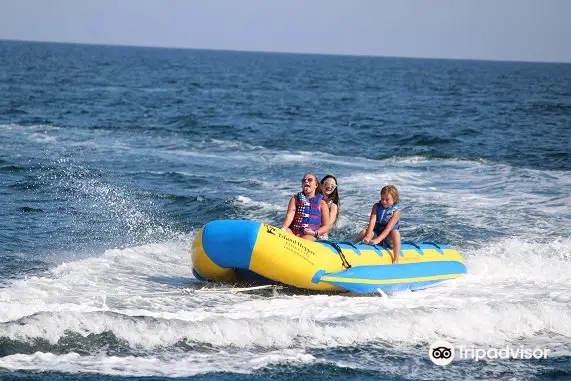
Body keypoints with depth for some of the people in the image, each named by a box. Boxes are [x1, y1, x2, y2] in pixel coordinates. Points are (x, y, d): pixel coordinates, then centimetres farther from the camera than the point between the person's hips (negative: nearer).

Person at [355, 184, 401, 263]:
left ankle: (396, 260, -36)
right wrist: (368, 236, -33)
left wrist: (378, 239, -36)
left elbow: (388, 228, -23)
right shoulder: (376, 207, 0)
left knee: (395, 232, -35)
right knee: (364, 232, -23)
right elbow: (372, 222, -15)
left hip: (388, 239, -3)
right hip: (376, 233, 3)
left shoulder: (395, 210, -11)